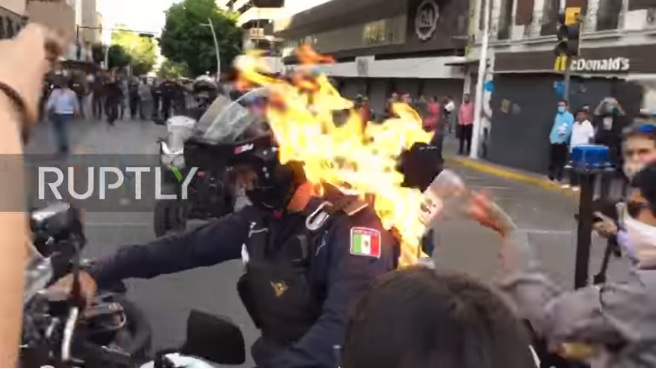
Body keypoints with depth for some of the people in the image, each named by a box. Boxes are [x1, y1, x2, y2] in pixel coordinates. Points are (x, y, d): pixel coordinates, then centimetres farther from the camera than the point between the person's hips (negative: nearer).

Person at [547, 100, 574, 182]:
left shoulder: (569, 116, -5)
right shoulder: (558, 115, 16)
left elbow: (569, 130, -12)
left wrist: (562, 139, -16)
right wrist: (551, 136, 7)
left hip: (562, 142, -6)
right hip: (554, 141, 6)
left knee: (561, 160, -1)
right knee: (552, 159, 9)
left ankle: (558, 177, 5)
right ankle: (551, 176, 17)